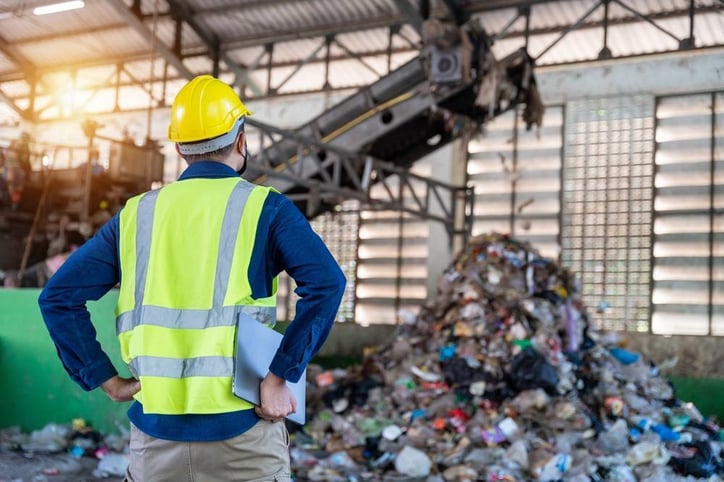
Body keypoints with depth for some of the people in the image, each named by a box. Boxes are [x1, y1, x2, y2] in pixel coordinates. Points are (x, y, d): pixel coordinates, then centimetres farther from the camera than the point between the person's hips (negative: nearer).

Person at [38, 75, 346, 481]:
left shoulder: (137, 214, 8)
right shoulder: (263, 207, -2)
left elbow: (58, 296, 6)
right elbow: (326, 282, -17)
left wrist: (105, 378, 5)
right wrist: (280, 377, -14)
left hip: (156, 430, 3)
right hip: (241, 428, -3)